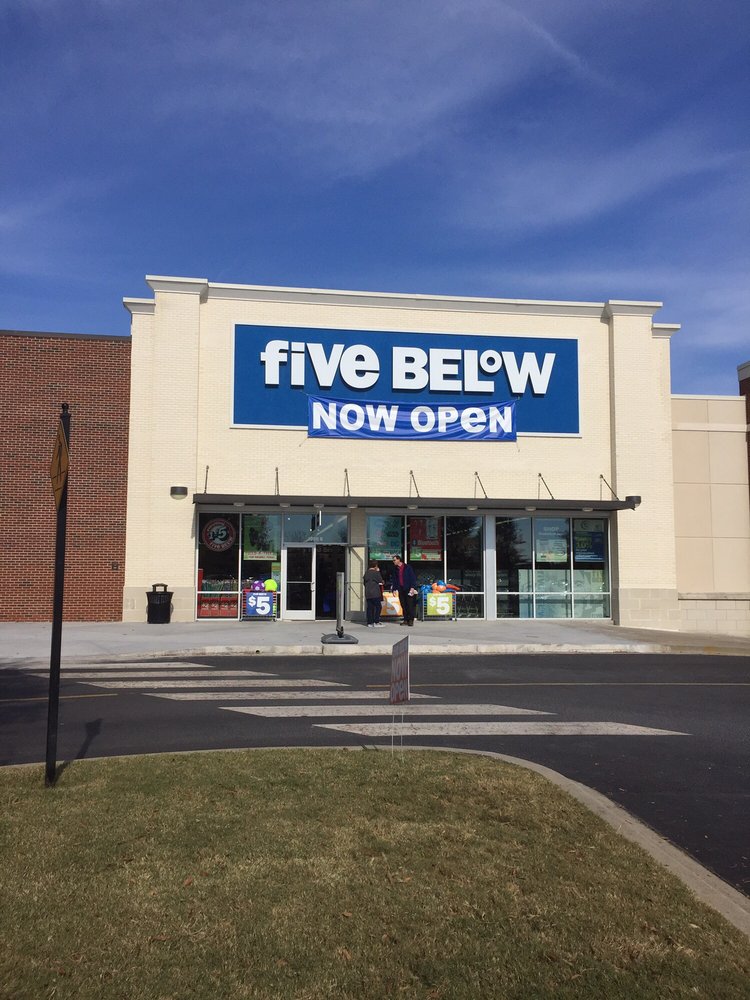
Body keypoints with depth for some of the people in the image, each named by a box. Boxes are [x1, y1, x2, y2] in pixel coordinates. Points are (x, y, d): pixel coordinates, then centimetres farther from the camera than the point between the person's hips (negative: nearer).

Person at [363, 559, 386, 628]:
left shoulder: (366, 573, 10)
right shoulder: (376, 572, -9)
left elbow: (364, 582, 15)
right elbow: (380, 581, -3)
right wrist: (378, 572, 4)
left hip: (368, 594, 6)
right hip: (375, 593, -6)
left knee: (370, 607, 8)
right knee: (378, 607, 0)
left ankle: (370, 623, 7)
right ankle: (376, 622, -5)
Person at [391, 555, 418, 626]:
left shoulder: (407, 567, -3)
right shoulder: (395, 569, 11)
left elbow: (413, 577, -5)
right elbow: (394, 579, 16)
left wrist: (412, 587, -13)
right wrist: (394, 589, 9)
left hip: (408, 589, -5)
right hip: (401, 589, 5)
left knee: (410, 605, -5)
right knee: (403, 605, 4)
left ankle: (411, 620, 0)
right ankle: (406, 620, 10)